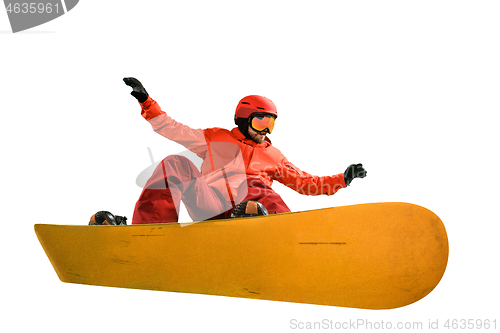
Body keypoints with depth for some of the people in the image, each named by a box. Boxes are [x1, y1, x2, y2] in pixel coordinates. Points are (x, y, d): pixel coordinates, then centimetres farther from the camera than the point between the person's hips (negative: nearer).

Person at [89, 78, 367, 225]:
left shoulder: (273, 156, 28)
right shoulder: (216, 138, 21)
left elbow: (306, 183, 27)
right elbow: (171, 129, 18)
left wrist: (343, 179, 17)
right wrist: (146, 101, 10)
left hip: (240, 204, 2)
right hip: (208, 206, -1)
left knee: (260, 189, -30)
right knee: (175, 164, -23)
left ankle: (257, 215, -62)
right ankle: (148, 227, -38)